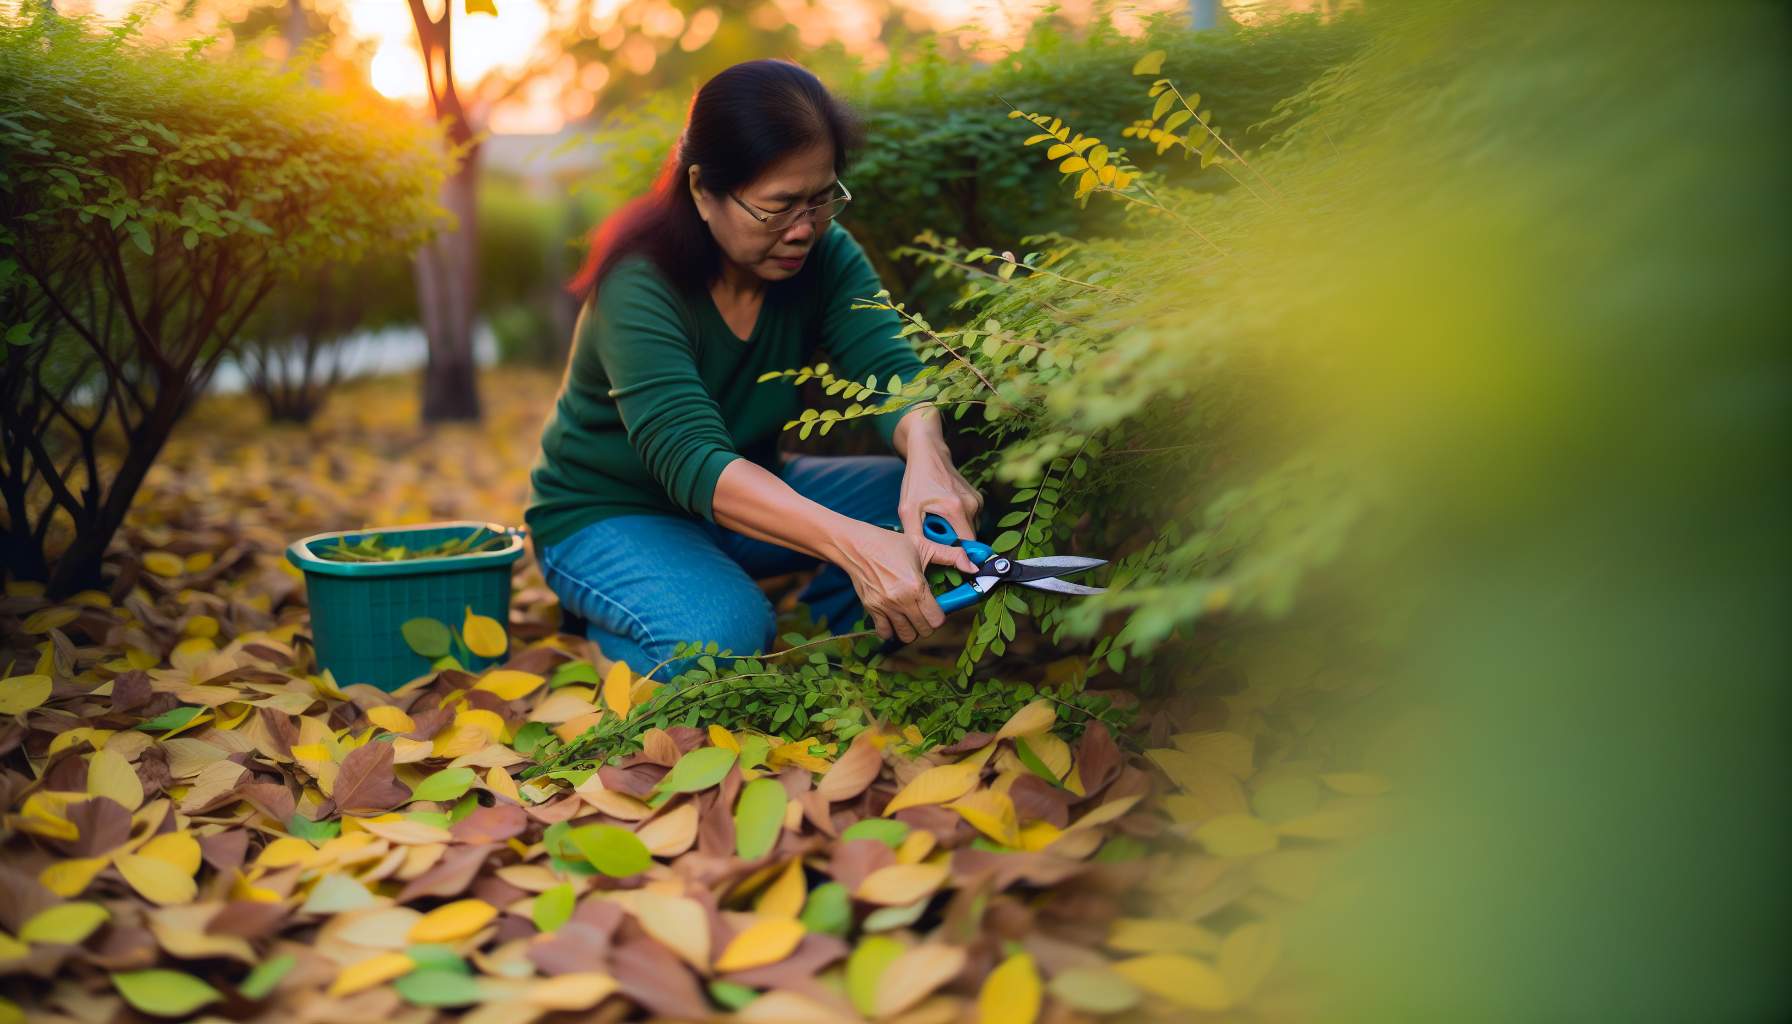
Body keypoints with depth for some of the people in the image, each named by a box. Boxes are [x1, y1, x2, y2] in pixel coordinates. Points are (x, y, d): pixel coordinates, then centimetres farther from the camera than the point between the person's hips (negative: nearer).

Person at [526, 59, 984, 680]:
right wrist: (853, 544, -56)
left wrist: (926, 454, -48)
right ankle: (602, 622, -3)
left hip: (757, 492, 5)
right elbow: (690, 459, -41)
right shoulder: (639, 285, -29)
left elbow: (889, 366, -22)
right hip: (609, 513, -5)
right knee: (725, 635, -35)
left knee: (935, 506, -17)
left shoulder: (825, 256, -12)